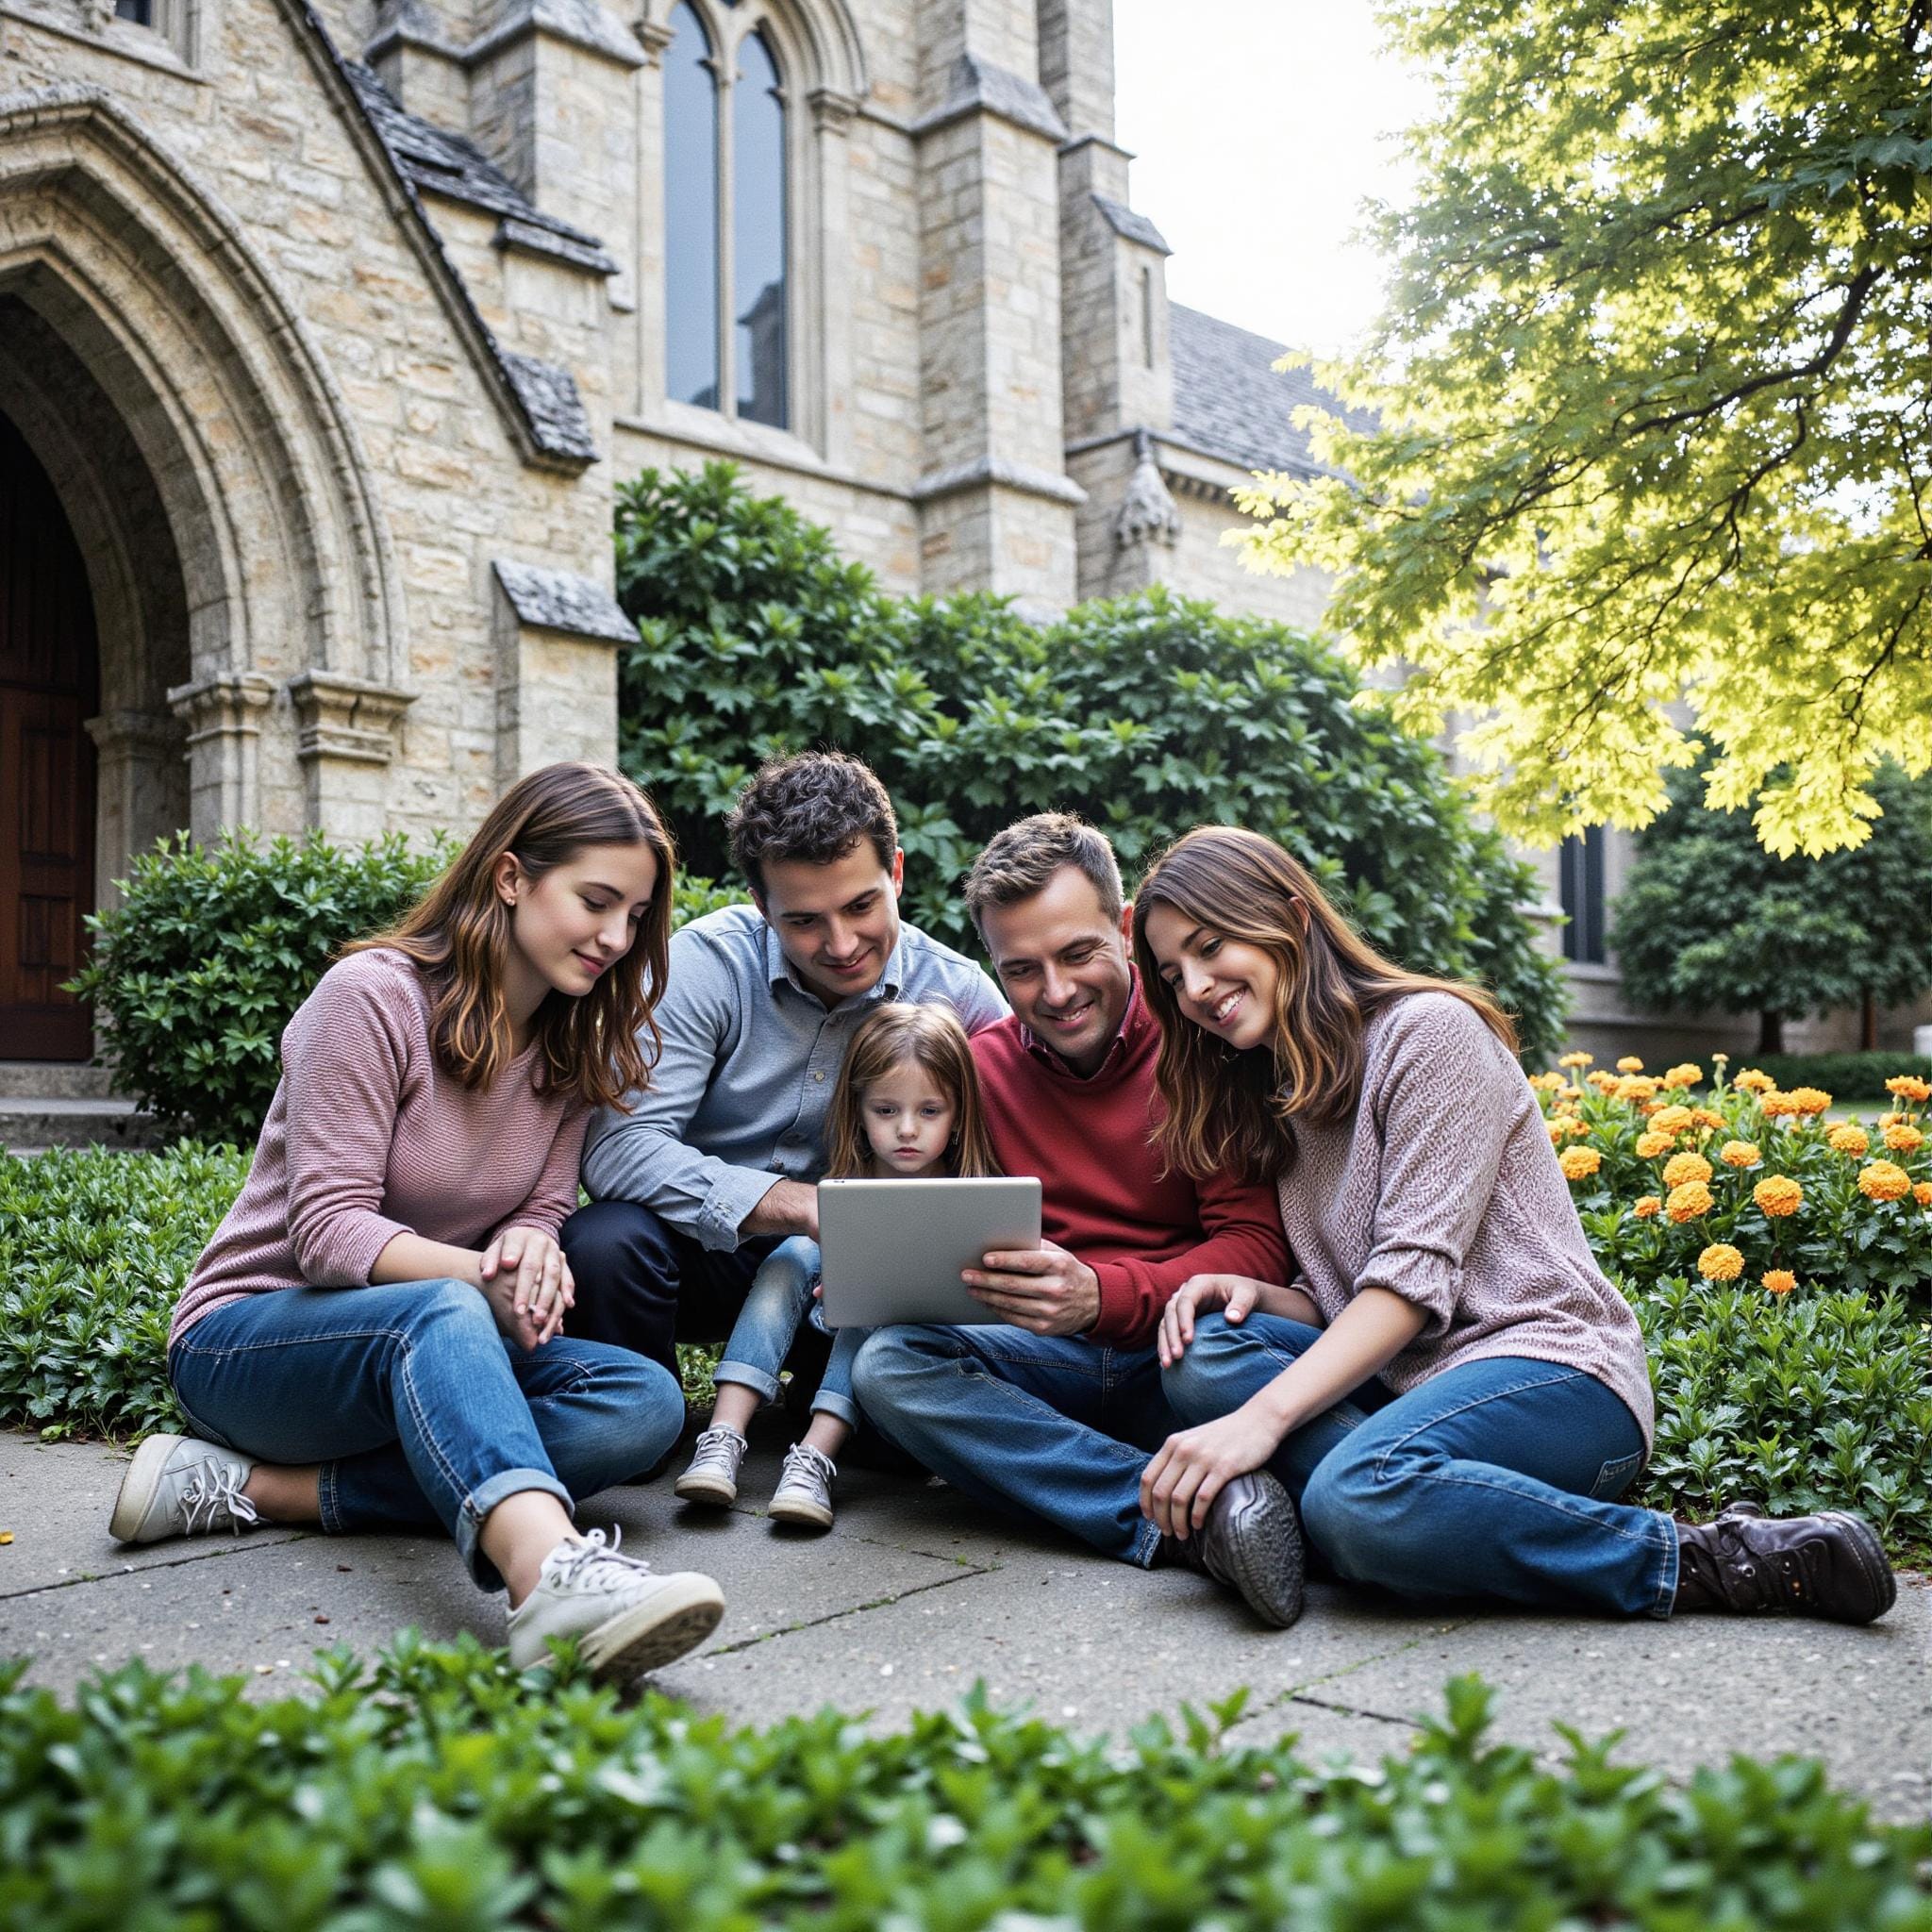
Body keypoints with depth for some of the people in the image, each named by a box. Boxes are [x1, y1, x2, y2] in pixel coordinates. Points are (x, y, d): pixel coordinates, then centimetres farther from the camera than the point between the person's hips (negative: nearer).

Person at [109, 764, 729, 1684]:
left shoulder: (576, 1046, 5)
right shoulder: (373, 994, -15)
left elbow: (540, 1218, 2)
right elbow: (328, 1229, -19)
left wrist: (529, 1252, -25)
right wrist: (480, 1275, -37)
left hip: (416, 1351, 6)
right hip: (248, 1332, -6)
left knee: (644, 1403, -22)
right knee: (440, 1313, -40)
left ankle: (255, 1487, -25)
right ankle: (552, 1573, -65)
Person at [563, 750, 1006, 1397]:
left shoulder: (958, 995, -8)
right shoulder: (706, 963, -14)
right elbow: (617, 1147, -23)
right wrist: (806, 1205, -33)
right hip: (699, 1245, -1)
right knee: (606, 1241, -32)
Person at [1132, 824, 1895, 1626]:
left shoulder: (1428, 1030, -7)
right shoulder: (1278, 1100, 19)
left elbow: (1414, 1275, -17)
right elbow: (1341, 1304, 15)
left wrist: (1261, 1418, -26)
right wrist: (1253, 1292, -8)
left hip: (1552, 1372, -8)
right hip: (1408, 1377, 8)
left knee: (1358, 1497, -35)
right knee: (1203, 1348, -14)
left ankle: (1715, 1562, -20)